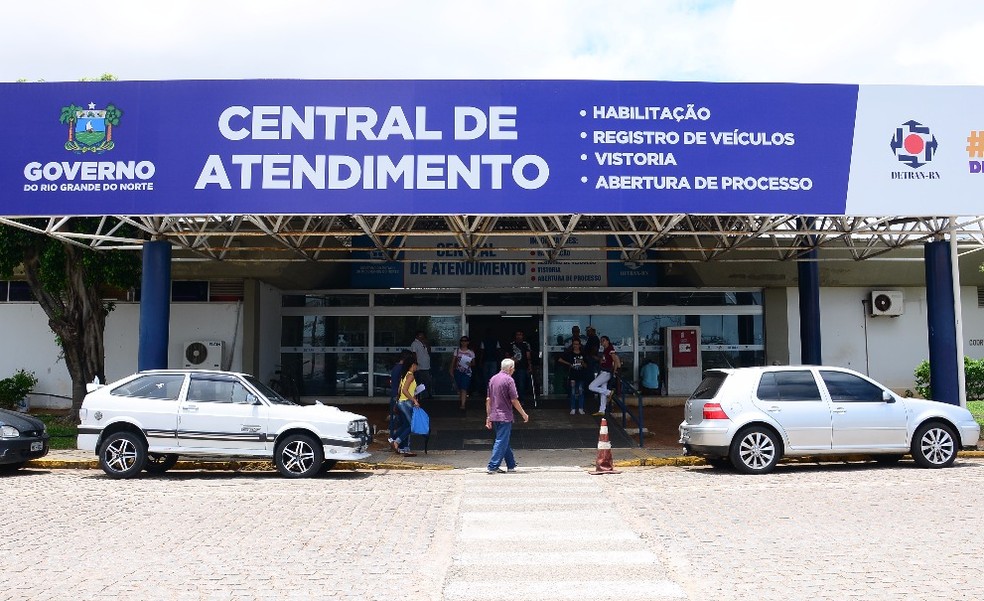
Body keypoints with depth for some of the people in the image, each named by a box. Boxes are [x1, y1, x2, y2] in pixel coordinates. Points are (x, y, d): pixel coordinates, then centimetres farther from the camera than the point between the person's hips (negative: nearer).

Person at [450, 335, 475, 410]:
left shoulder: (471, 352, 3)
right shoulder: (457, 351, 6)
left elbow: (474, 363, 8)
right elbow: (453, 362, 7)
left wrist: (470, 364, -14)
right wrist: (451, 371, 1)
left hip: (467, 372, -2)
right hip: (458, 371, 2)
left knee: (464, 388, -11)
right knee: (459, 388, 9)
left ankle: (463, 405, -12)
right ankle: (462, 400, 29)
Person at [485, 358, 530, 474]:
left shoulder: (493, 379, 11)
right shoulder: (509, 380, -11)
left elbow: (488, 400, 12)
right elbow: (514, 400, -12)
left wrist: (488, 417, 15)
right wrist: (524, 414, -1)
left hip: (494, 416, 8)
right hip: (504, 416, -8)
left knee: (504, 441, 15)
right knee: (501, 441, -4)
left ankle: (511, 465, 23)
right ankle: (492, 466, -8)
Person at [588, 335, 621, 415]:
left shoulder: (610, 349, -14)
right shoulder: (604, 350, 13)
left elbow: (616, 361, -19)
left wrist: (614, 371, -14)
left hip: (606, 373, -10)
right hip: (603, 373, 10)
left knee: (591, 387, -12)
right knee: (603, 391, 12)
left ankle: (609, 392, -6)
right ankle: (601, 410, 18)